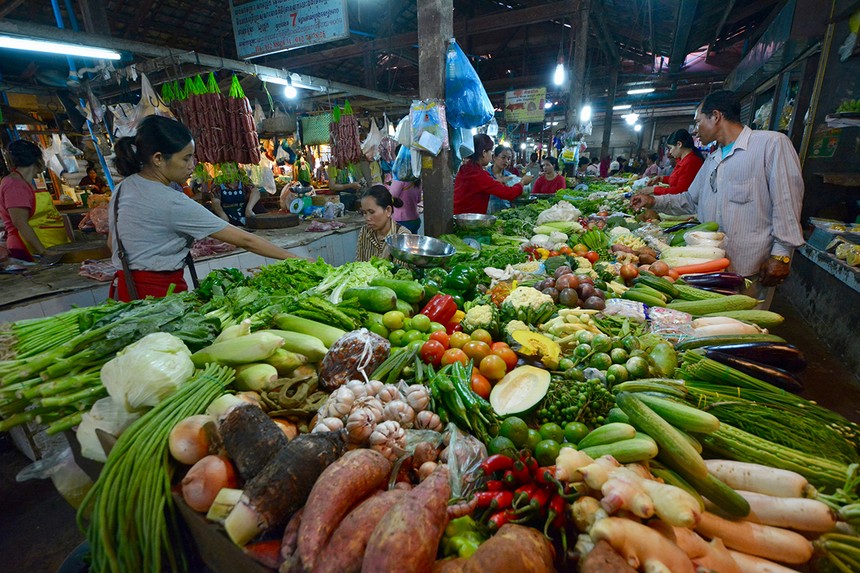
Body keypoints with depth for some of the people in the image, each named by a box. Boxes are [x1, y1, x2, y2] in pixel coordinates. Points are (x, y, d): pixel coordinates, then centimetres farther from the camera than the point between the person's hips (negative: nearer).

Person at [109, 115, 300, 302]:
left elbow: (112, 242, 15)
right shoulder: (174, 204, -23)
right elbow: (244, 240, -24)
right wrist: (294, 258, -19)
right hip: (159, 291, -9)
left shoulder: (123, 188, 4)